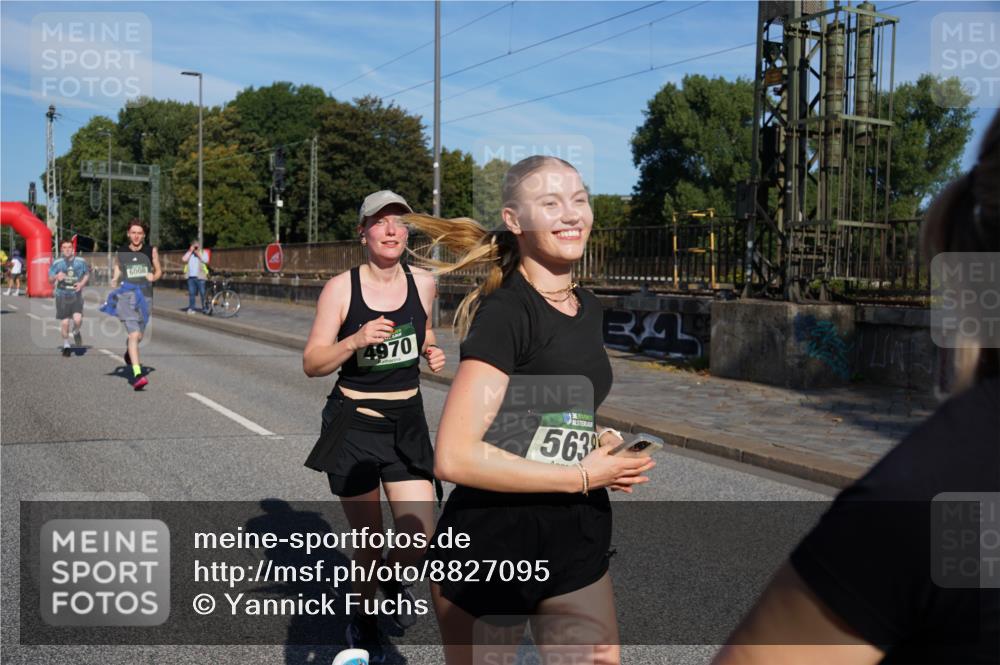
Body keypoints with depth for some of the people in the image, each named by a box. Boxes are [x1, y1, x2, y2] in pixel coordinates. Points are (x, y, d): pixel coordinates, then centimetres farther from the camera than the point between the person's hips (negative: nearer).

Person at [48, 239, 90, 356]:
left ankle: (76, 332, 19)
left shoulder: (81, 261, 0)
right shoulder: (57, 263, -1)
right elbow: (50, 279, 4)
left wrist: (82, 283, -6)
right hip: (62, 295, 0)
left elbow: (87, 274, 13)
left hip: (76, 295, 0)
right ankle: (66, 345, 21)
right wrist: (56, 277, -19)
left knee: (77, 319, -17)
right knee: (65, 322, 2)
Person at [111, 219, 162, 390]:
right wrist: (114, 281, -2)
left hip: (145, 295, 2)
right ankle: (137, 374, -19)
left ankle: (129, 354, 50)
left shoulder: (151, 251, 3)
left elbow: (159, 271, 13)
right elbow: (117, 269, 18)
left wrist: (153, 277, -8)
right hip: (126, 295, -2)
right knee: (134, 334, -17)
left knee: (138, 336, 14)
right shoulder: (121, 251, 4)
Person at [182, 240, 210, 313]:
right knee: (191, 293, 3)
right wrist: (190, 251, -2)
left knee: (203, 293, -6)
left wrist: (198, 253, -7)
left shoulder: (203, 252, 8)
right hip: (191, 277, 3)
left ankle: (205, 308, -1)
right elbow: (184, 259, -2)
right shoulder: (189, 253, 16)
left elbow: (206, 261, -9)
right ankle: (191, 308, 8)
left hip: (200, 277, -3)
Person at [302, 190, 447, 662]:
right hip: (353, 424, -3)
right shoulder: (340, 288, -10)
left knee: (420, 538, -6)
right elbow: (312, 364, -9)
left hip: (407, 422, 3)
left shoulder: (423, 283, -1)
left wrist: (432, 352, -2)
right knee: (369, 542, 5)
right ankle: (363, 617, 36)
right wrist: (355, 340, -26)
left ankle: (392, 580, 31)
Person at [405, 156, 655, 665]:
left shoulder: (588, 307, 6)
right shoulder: (505, 311, -18)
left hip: (576, 544, 7)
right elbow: (454, 457, -26)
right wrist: (582, 476, -18)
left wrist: (596, 442, 2)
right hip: (490, 547, -7)